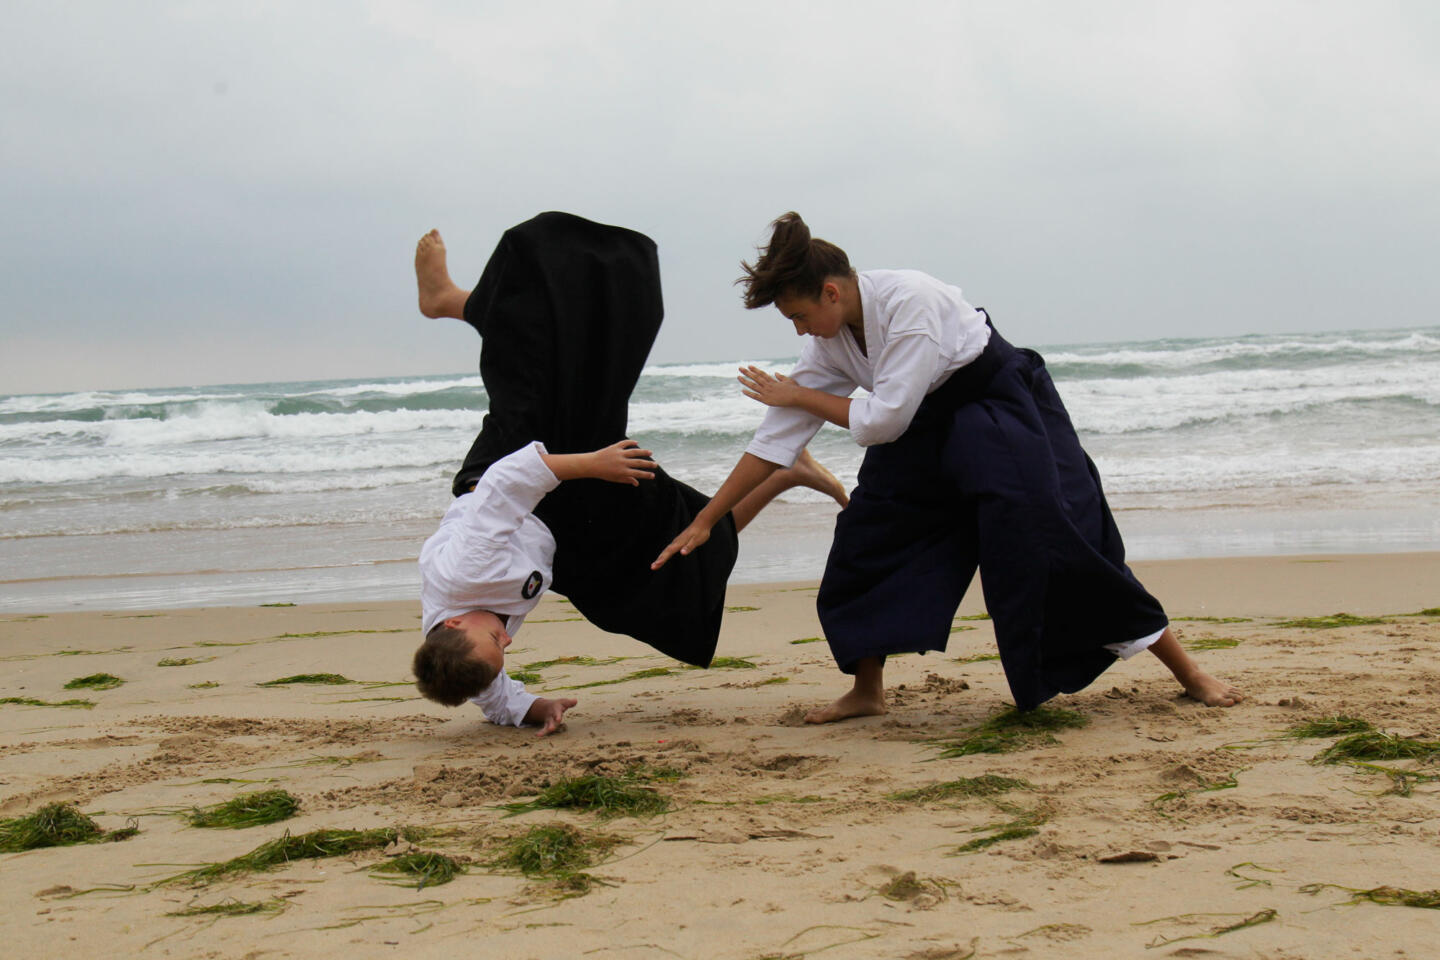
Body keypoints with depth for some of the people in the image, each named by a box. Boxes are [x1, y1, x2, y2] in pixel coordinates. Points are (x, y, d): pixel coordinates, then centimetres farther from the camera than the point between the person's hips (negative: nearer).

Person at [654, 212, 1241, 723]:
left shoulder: (909, 301, -31)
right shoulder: (829, 341, -8)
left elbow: (883, 421, -30)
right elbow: (776, 439, -4)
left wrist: (799, 396, -17)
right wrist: (705, 522, -4)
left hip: (1005, 409, -7)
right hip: (929, 428, 7)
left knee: (1058, 542, -15)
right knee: (865, 537, -2)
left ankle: (1187, 673, -3)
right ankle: (867, 691, 15)